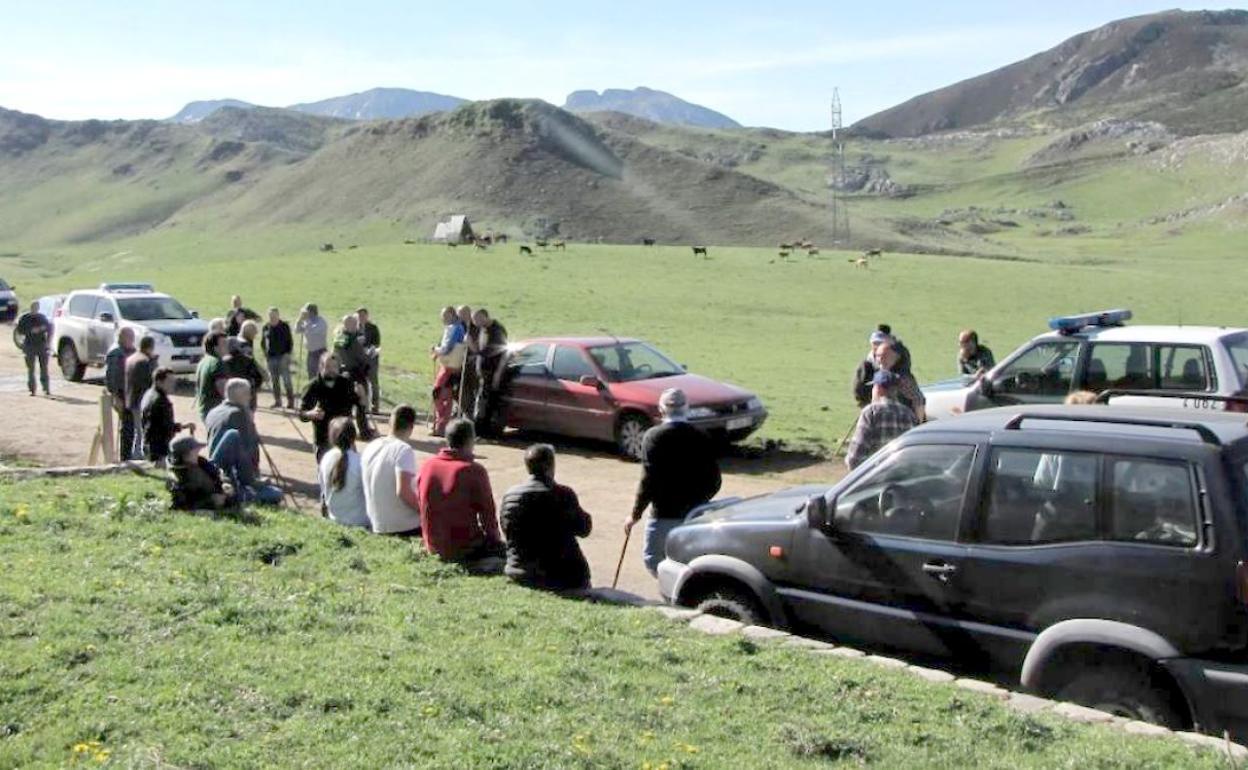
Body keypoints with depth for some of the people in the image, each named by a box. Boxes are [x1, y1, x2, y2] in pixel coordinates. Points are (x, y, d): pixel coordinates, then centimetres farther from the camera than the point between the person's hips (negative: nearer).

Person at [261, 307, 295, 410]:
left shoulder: (285, 326, -1)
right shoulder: (266, 327, 7)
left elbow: (290, 342, 2)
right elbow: (262, 342, 16)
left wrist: (287, 353, -8)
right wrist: (265, 353, 4)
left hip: (283, 357, -3)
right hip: (271, 358, 3)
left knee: (286, 380, -6)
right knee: (274, 381, 7)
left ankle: (290, 401, -1)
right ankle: (277, 401, 15)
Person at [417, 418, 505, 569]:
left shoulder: (427, 466, 0)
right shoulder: (474, 470, -15)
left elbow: (421, 505, 9)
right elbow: (487, 513, -9)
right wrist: (495, 538, 9)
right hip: (465, 549, -6)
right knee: (504, 548, 17)